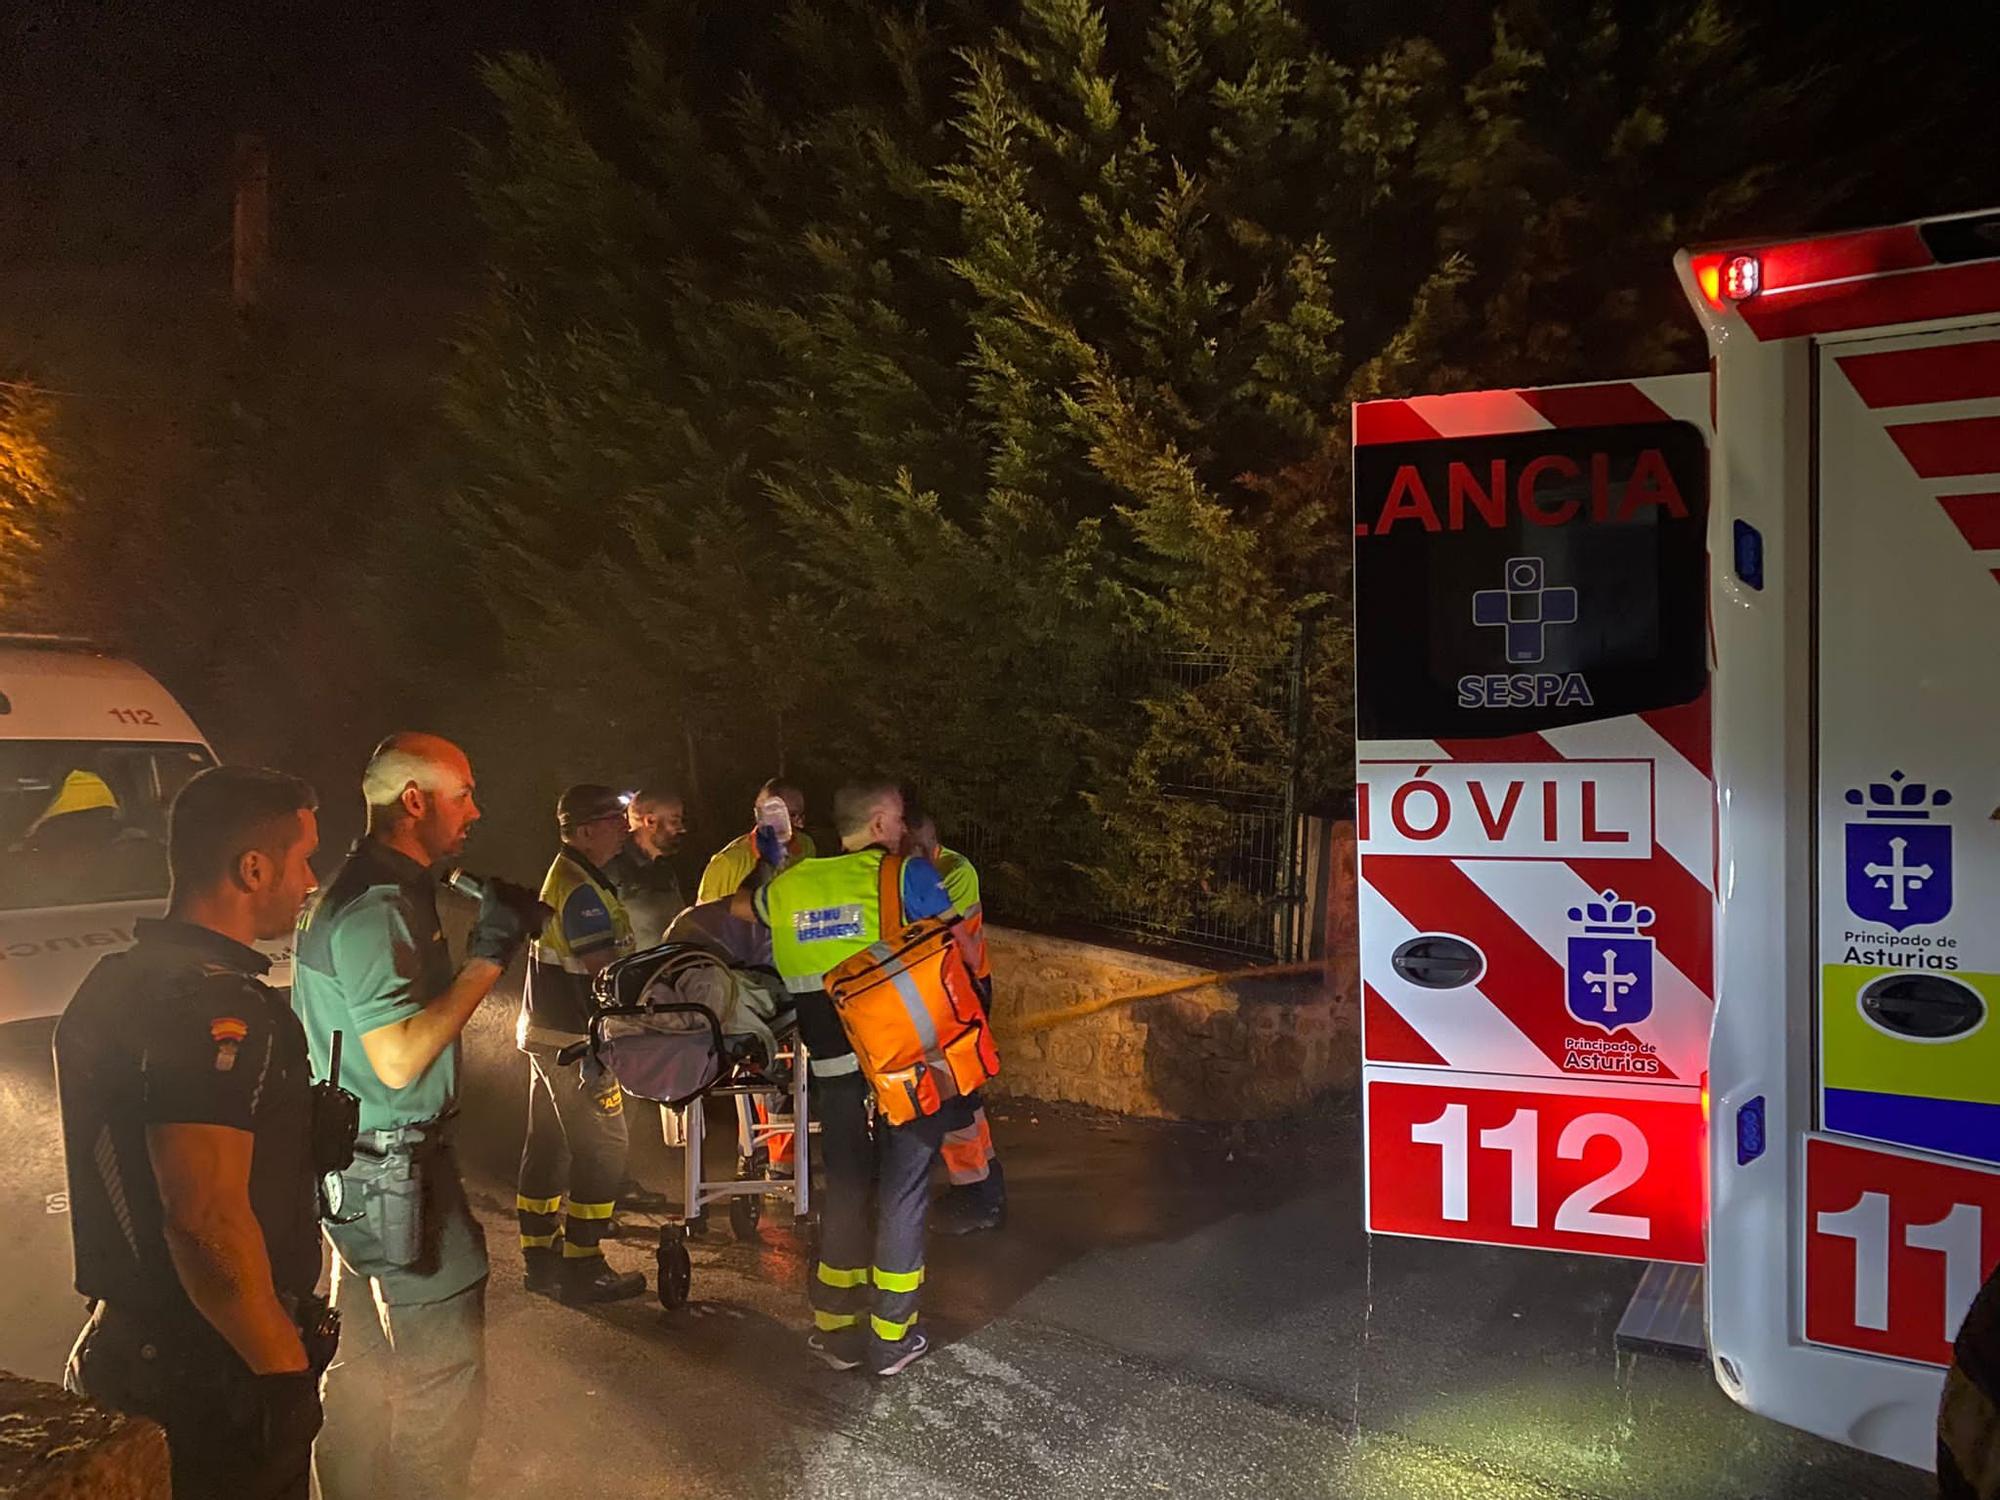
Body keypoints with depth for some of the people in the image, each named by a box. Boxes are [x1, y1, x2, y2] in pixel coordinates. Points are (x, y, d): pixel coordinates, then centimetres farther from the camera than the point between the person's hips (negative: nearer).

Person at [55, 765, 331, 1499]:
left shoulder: (116, 982, 7)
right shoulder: (217, 1008, -25)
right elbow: (208, 1221, -30)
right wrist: (285, 1370, -21)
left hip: (125, 1349, 9)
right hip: (212, 1380, -9)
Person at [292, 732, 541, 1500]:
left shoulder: (373, 891, 12)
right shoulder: (376, 908, -21)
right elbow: (399, 1059, -27)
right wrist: (487, 956, -23)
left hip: (361, 1168, 11)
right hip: (393, 1170, -11)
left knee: (367, 1363, 22)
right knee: (444, 1376, -2)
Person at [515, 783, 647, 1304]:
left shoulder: (565, 876, 14)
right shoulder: (582, 889, -19)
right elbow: (605, 971, -23)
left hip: (548, 1033, 11)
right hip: (573, 1041, -11)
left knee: (549, 1145, 15)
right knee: (602, 1149, -4)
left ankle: (540, 1257, 25)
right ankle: (582, 1268, 1)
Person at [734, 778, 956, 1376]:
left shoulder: (790, 886, 7)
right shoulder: (905, 874, -6)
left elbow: (735, 907, 27)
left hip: (833, 1062, 4)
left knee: (845, 1188, 15)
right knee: (902, 1191, 6)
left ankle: (835, 1328, 22)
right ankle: (891, 1338, 12)